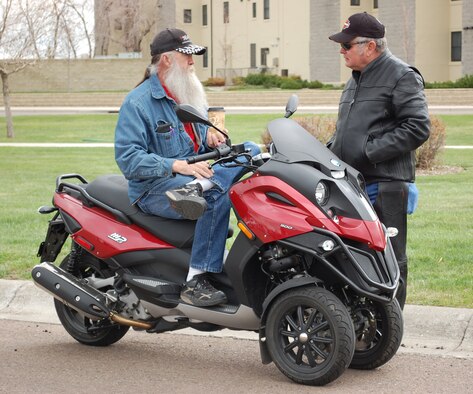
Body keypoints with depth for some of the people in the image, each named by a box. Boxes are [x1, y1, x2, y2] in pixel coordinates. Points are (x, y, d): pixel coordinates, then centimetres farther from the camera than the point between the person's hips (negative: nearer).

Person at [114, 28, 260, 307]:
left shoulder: (191, 95, 17)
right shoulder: (138, 102, -8)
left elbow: (203, 135, 31)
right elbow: (128, 158, -18)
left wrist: (210, 133, 4)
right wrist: (180, 166, -28)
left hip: (196, 173, 8)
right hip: (155, 188, -8)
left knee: (251, 149, -10)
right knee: (218, 196, -34)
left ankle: (195, 189, -34)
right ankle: (195, 281, -33)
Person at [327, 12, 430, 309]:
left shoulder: (402, 77, -6)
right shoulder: (356, 80, 21)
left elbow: (418, 128, -16)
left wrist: (369, 152, -18)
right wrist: (333, 150, 12)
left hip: (385, 186, -9)